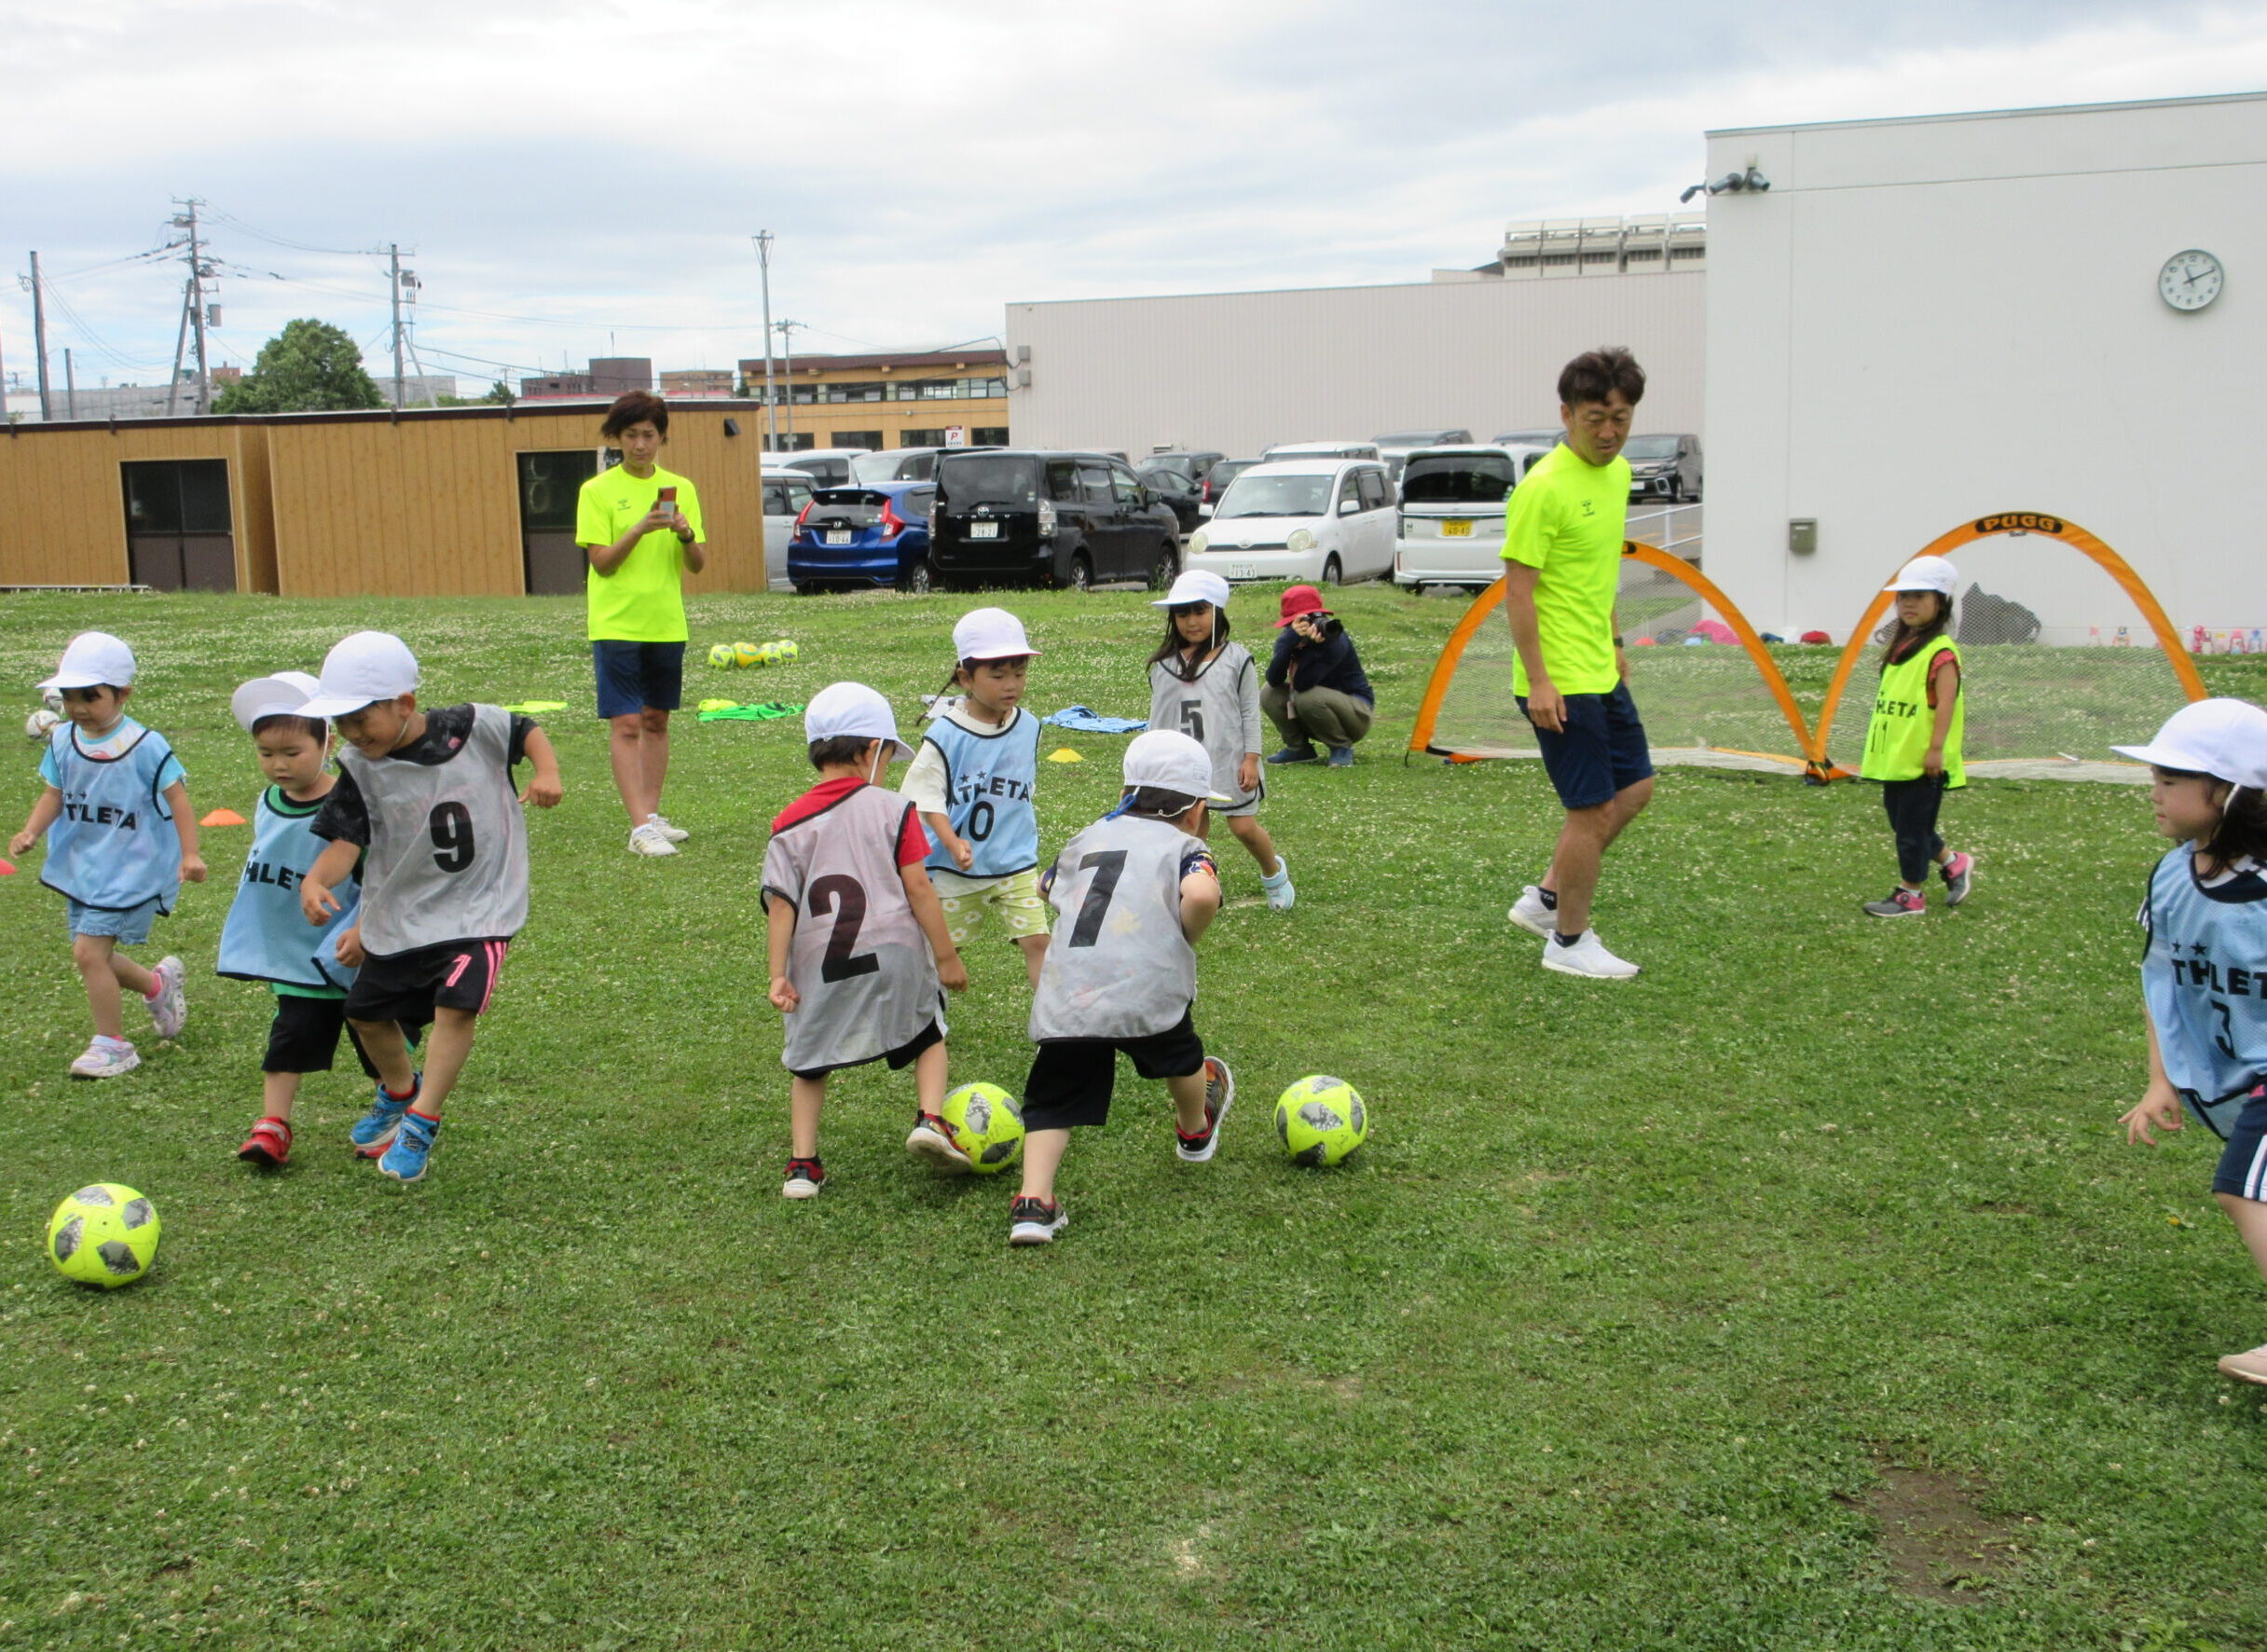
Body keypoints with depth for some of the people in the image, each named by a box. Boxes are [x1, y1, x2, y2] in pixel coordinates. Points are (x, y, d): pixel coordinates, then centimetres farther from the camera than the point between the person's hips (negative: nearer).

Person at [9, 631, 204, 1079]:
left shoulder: (145, 746, -16)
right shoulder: (62, 741, 1)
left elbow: (177, 797, -12)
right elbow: (54, 795, 6)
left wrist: (189, 854, -19)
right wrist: (32, 830, -13)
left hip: (129, 868, -7)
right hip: (80, 864, 7)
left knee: (88, 950, -13)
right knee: (96, 955, 13)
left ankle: (112, 1046, 2)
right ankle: (159, 984, 42)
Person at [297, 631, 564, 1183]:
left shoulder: (476, 727, -14)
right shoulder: (360, 766, -11)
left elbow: (528, 732, 5)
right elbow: (346, 839, -15)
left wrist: (546, 772, -14)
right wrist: (315, 879, -34)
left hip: (480, 905, -4)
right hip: (398, 913, 4)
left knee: (456, 1004, -22)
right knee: (366, 1012, 16)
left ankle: (421, 1122, -6)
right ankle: (399, 1090, 47)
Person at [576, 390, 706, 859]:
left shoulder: (680, 488, 7)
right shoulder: (597, 491, -4)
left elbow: (698, 564, 5)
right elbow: (601, 562, -10)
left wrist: (686, 535, -16)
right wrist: (639, 529, -24)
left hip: (667, 623, 4)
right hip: (616, 623, -4)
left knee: (656, 720, 12)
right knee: (625, 724, -8)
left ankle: (653, 815, 21)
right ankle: (641, 827, -9)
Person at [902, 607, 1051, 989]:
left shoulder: (1028, 728, 0)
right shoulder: (945, 734, -15)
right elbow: (928, 799, -15)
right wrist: (953, 844, -29)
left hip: (1017, 863, 3)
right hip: (955, 869, -3)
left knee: (1037, 941, -8)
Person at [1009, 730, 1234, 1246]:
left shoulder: (1086, 838, 21)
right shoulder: (1185, 848, 5)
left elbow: (1051, 889, 32)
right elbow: (1201, 894, -16)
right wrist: (1185, 939, 2)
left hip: (1064, 999, 3)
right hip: (1146, 993, -2)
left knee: (1051, 1103, 9)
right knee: (1180, 1057, 28)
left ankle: (1033, 1202, -8)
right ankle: (1195, 1132, 53)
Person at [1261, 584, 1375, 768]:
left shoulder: (1334, 640, -25)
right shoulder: (1288, 637, -8)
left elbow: (1302, 684, -31)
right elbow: (1274, 680, -24)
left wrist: (1311, 644, -40)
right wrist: (1291, 639, -34)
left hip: (1357, 714, -6)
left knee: (1308, 698, -33)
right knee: (1268, 694, -13)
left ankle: (1342, 748, -9)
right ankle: (1298, 748, 4)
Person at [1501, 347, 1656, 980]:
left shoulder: (1617, 473, 9)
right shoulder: (1544, 488, -19)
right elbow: (1518, 589, -19)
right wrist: (1538, 680, -22)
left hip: (1601, 671, 9)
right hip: (1560, 682, -9)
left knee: (1634, 787, 17)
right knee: (1592, 810, -1)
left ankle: (1545, 898, 26)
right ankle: (1569, 942, 15)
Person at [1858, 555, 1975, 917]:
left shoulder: (1940, 652, -15)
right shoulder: (1901, 647, 13)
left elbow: (1946, 702, -20)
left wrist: (1936, 748, -23)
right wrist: (1881, 749, 18)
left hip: (1921, 761, -9)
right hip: (1895, 757, 9)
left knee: (1912, 826, 0)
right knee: (1900, 819, 17)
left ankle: (1910, 894, 11)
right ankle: (1954, 864, 33)